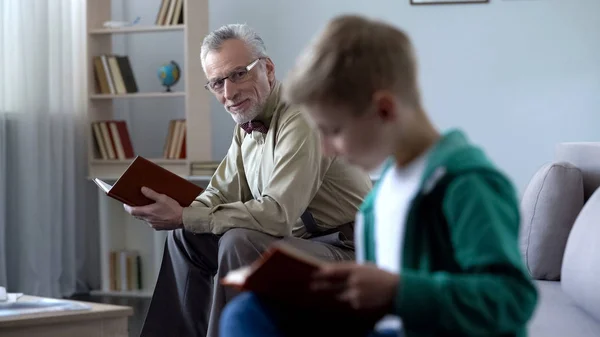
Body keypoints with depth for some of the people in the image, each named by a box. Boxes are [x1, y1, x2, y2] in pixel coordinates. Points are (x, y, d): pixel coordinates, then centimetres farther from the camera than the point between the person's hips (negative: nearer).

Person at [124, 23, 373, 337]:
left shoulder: (301, 120, -22)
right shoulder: (248, 124, 7)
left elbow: (278, 214, -30)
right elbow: (221, 195, 11)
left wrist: (185, 217, -28)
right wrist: (176, 210, -11)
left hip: (347, 250, -9)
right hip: (302, 239, 9)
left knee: (239, 242, -29)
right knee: (185, 236, 8)